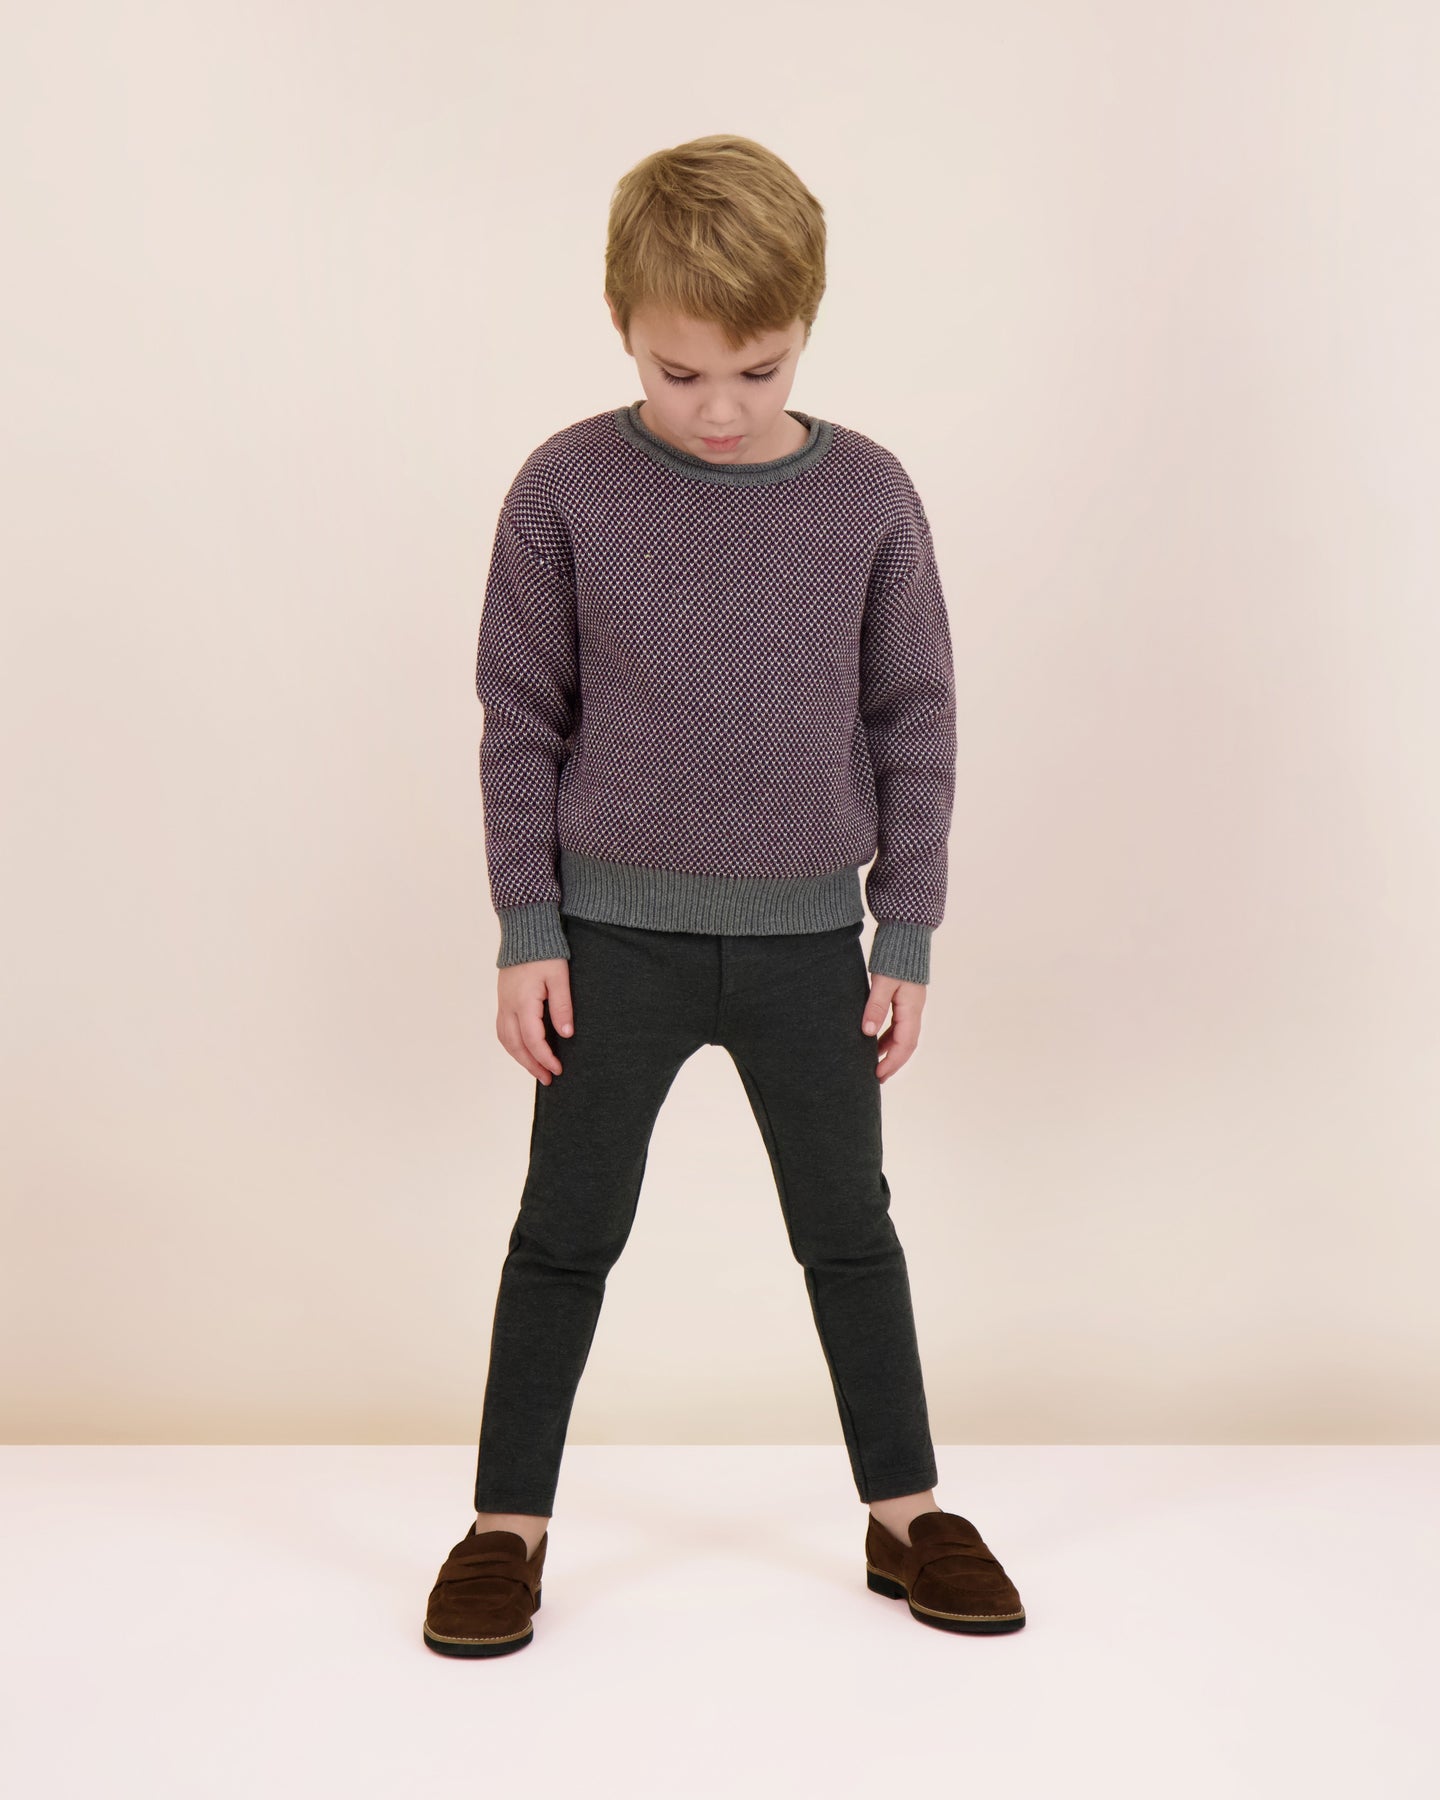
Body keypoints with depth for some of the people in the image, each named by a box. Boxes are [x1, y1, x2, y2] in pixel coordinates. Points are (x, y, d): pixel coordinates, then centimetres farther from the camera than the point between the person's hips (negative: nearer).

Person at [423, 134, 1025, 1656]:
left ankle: (905, 1513, 29)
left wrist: (907, 940, 1)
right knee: (566, 1230, 8)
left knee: (849, 1228, 12)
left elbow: (915, 724, 3)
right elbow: (520, 718, -1)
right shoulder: (568, 486, -6)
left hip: (808, 935, 1)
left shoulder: (866, 493, -3)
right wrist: (528, 932, -4)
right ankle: (507, 1525, 24)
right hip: (616, 930, -1)